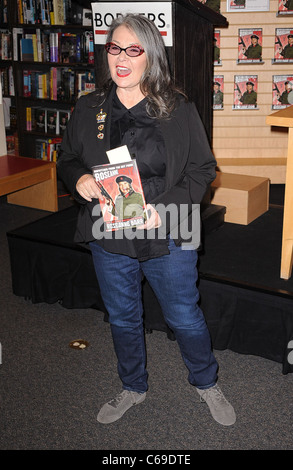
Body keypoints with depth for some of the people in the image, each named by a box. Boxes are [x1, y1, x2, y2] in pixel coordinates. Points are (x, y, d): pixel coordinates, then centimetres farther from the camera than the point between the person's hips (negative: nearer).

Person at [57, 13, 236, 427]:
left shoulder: (179, 110, -8)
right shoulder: (88, 109, 0)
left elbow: (203, 169, -5)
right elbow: (67, 160, 11)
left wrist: (164, 210, -19)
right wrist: (78, 179, -13)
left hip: (167, 239, -3)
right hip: (109, 239, 3)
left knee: (186, 318, 12)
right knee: (122, 319, 20)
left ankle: (207, 384, 40)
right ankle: (133, 388, 45)